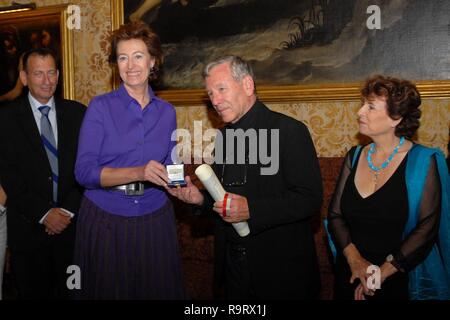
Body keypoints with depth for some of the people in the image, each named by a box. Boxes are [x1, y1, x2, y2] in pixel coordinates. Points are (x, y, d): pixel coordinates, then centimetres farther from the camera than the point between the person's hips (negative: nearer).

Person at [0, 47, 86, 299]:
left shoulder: (77, 113, 3)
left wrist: (68, 210, -9)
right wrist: (44, 213, -13)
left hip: (73, 222, 1)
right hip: (29, 226, -1)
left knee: (71, 291, 12)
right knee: (34, 291, 14)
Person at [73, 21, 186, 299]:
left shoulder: (166, 111, 5)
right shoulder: (100, 107, -4)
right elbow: (84, 171, -13)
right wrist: (138, 173, -26)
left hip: (155, 221, 3)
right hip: (106, 221, -2)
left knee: (159, 290, 12)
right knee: (109, 291, 11)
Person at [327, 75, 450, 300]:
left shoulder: (423, 161, -10)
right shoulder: (354, 157, 2)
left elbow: (427, 228, -14)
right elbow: (335, 214, 1)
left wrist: (383, 272, -16)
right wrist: (355, 260, -13)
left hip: (399, 282, -4)